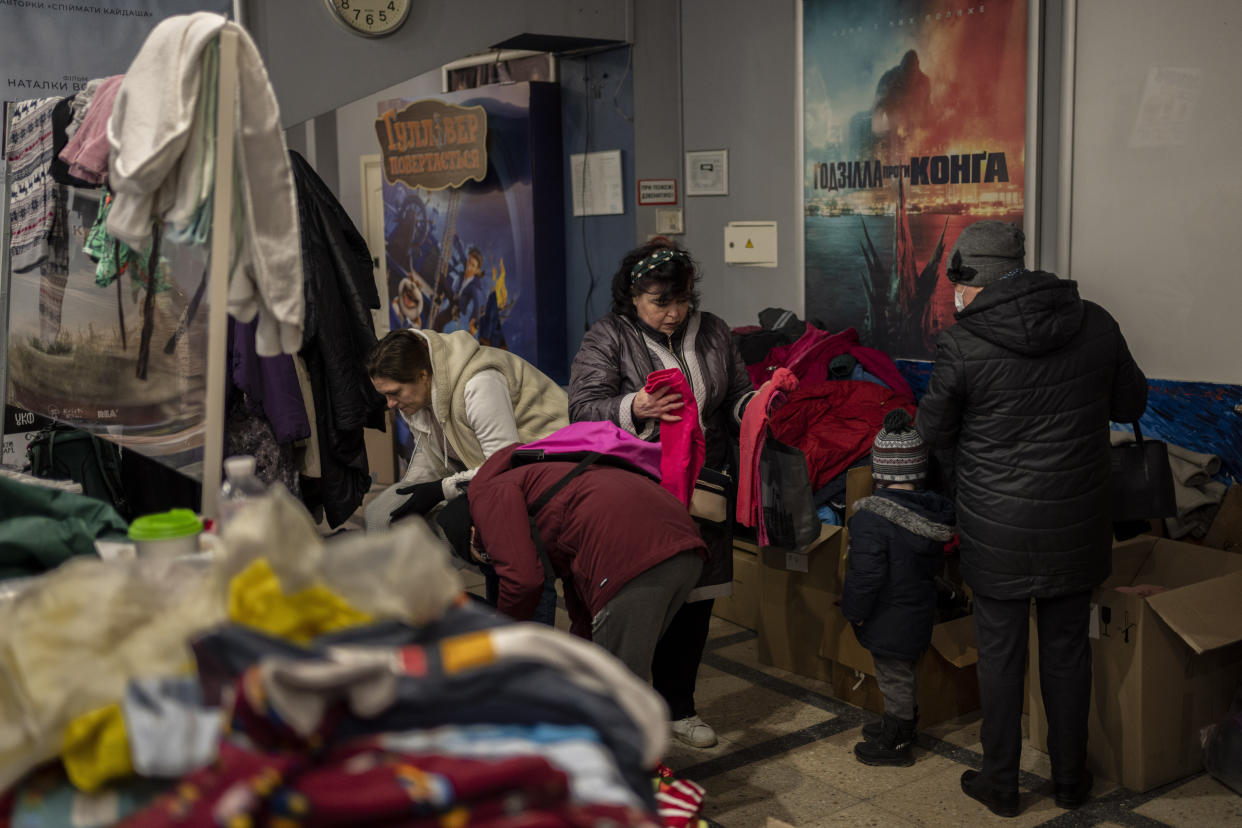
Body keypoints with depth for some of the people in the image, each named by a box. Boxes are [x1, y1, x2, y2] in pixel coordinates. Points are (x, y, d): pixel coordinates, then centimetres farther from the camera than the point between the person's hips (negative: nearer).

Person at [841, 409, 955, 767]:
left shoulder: (871, 518, -27)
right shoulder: (933, 511, -3)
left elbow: (866, 575, -25)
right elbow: (936, 562, 10)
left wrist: (854, 611, -11)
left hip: (889, 621, -7)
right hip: (919, 612, 7)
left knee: (894, 677, 7)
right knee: (905, 673, 24)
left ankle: (895, 744, 22)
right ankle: (901, 725, 41)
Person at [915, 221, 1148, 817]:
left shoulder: (962, 344, -15)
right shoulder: (1095, 324, -4)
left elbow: (933, 431, -3)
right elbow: (1131, 404, 9)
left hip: (997, 529, -3)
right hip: (1077, 521, 3)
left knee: (1000, 651, 11)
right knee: (1067, 648, 17)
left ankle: (1000, 784, 24)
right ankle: (1071, 779, 30)